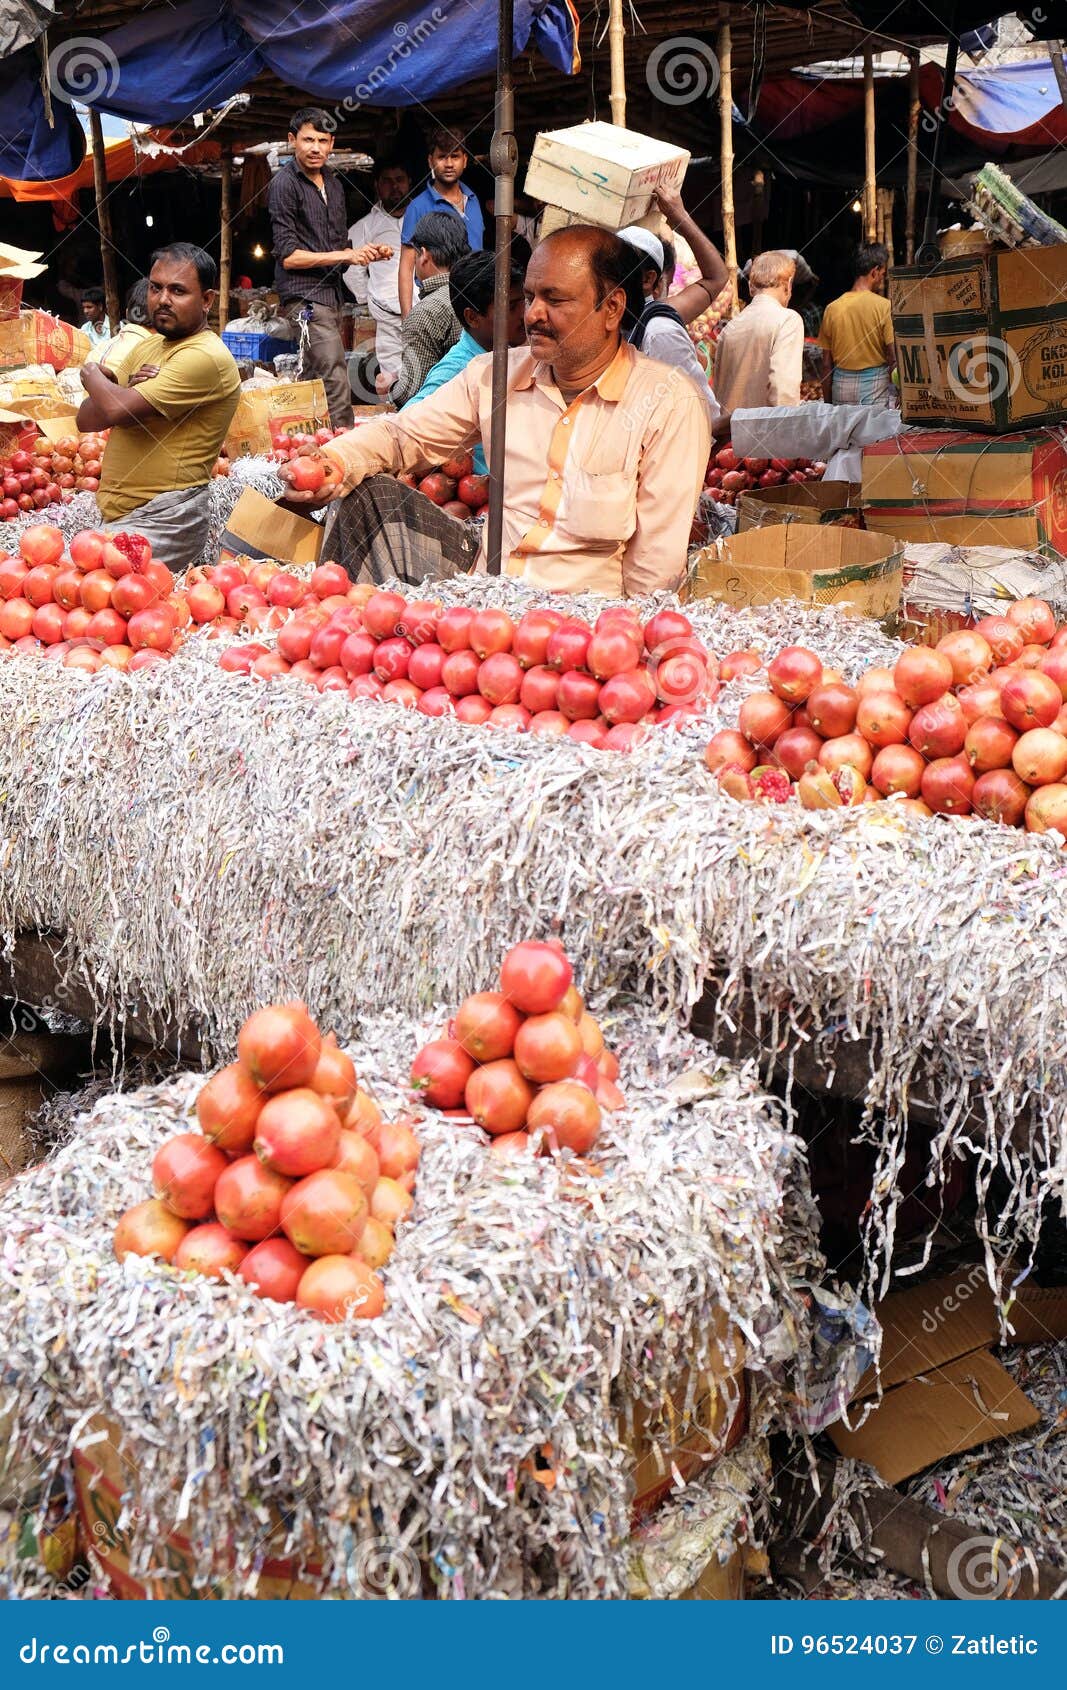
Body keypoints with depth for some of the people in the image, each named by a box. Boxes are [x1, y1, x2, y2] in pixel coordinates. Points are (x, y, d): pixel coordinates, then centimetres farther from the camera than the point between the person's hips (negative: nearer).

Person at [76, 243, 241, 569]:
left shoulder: (206, 357, -14)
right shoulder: (148, 346, 16)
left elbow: (116, 410, -19)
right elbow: (86, 418, 12)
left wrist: (92, 374, 3)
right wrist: (125, 391, -8)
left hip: (163, 524, -9)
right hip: (115, 516, 9)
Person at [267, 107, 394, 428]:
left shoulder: (333, 182, 19)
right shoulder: (285, 184, -6)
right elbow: (289, 256, -12)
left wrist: (367, 252, 4)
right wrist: (346, 256, -13)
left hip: (331, 293, 8)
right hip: (305, 297, -8)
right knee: (336, 387, -18)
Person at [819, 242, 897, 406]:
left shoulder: (832, 308, 4)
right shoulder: (883, 306, -7)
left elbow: (826, 364, 7)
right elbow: (894, 358, -10)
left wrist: (827, 403, 14)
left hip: (841, 387, 4)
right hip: (876, 386, -4)